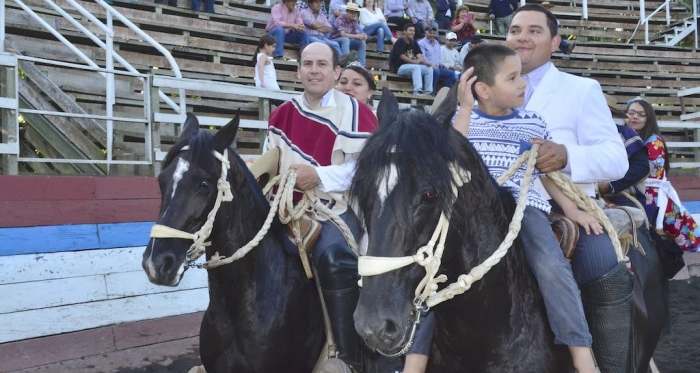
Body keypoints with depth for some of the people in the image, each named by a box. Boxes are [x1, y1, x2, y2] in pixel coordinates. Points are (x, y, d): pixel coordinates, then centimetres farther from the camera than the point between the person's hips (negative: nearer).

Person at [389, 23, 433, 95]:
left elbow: (419, 55, 1)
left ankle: (428, 92, -14)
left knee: (429, 68, -9)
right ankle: (417, 91, -41)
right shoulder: (400, 41, -8)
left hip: (412, 66, 7)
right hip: (400, 67, -7)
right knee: (416, 67, -33)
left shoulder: (414, 42, 12)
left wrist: (426, 62, -18)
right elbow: (402, 56, -16)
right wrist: (414, 61, -23)